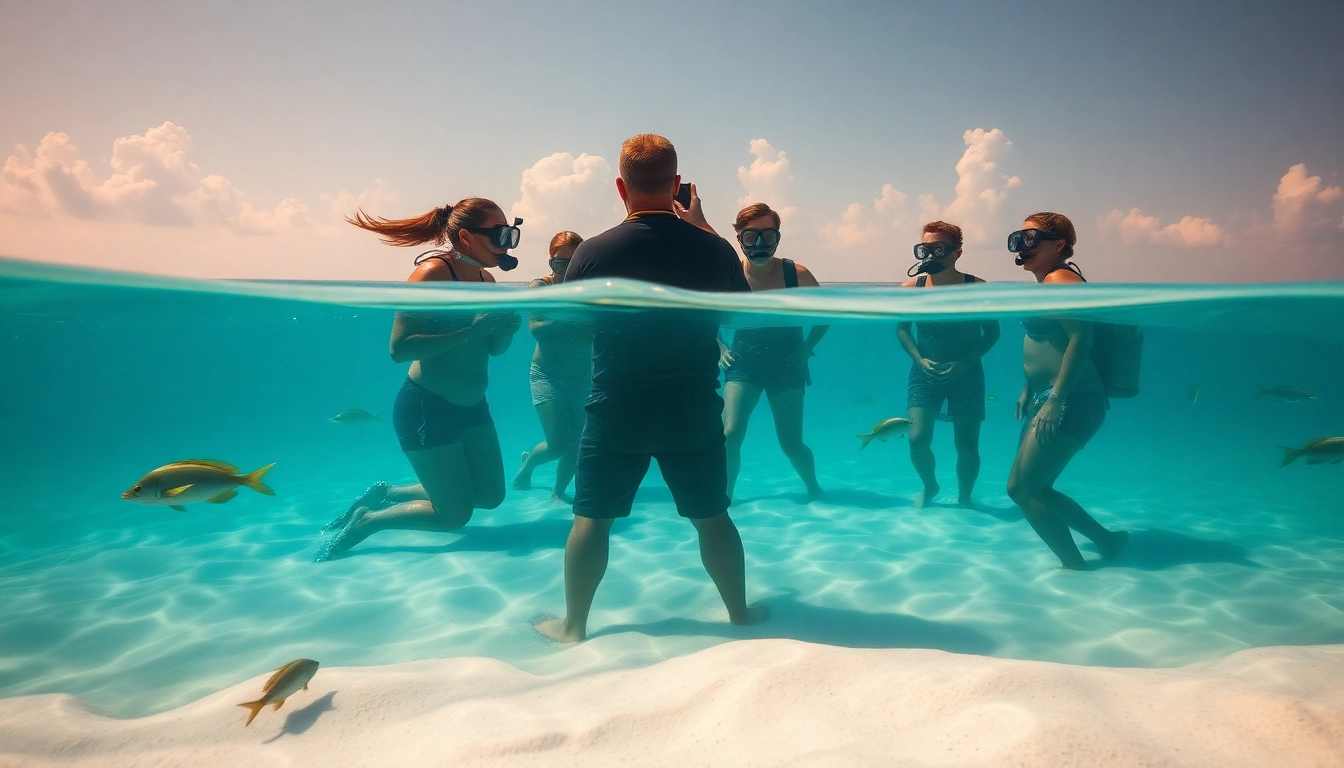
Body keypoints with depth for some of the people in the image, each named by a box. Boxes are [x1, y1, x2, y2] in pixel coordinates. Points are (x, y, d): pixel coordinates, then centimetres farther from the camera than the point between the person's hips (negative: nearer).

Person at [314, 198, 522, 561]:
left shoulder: (485, 278, 4)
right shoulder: (432, 272, -19)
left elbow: (493, 349, 12)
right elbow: (400, 348, -27)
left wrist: (506, 328, -10)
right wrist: (470, 330, -30)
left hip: (472, 406, 8)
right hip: (426, 408, -8)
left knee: (491, 496, 15)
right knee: (456, 515, -2)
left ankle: (388, 494, 31)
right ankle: (366, 521, 20)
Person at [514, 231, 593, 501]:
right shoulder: (540, 287, -9)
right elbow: (536, 327, -23)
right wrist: (575, 319, -34)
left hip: (582, 376, 3)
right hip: (548, 375, -3)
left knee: (575, 445, 5)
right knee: (558, 444, -8)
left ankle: (558, 493, 28)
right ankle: (528, 463, 25)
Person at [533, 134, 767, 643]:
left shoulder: (595, 251, -11)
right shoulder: (711, 248, -8)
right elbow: (742, 305, 12)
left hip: (616, 413, -1)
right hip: (694, 411, 1)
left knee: (592, 518, 14)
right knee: (712, 517, 17)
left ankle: (573, 626, 25)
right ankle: (740, 614, 31)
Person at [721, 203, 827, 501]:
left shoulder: (796, 274, -11)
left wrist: (807, 347, -7)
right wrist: (720, 348, -7)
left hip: (787, 367, 0)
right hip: (743, 365, 0)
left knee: (791, 444, 4)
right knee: (730, 435, -17)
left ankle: (814, 489, 34)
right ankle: (724, 497, 4)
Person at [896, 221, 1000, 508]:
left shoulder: (977, 288, -11)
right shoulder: (911, 288, -7)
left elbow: (992, 332, -2)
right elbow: (902, 329, 4)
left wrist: (964, 363, -15)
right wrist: (919, 360, -11)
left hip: (966, 374, -1)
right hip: (925, 372, 1)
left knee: (967, 444, 1)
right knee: (918, 439, -9)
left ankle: (964, 497, 27)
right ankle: (930, 487, 21)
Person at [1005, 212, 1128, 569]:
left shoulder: (1060, 279, -12)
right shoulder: (1045, 283, 17)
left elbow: (1080, 338, -23)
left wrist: (1055, 400, -26)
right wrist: (1028, 390, 24)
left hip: (1070, 401, -10)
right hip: (1047, 399, 10)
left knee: (1022, 489, -10)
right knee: (1034, 489, 15)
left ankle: (1076, 567, 1)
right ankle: (1106, 540, 27)